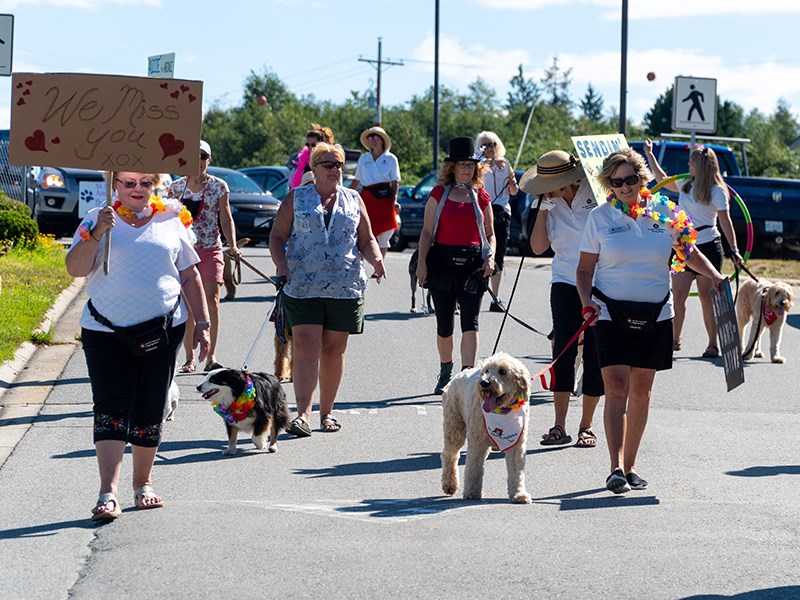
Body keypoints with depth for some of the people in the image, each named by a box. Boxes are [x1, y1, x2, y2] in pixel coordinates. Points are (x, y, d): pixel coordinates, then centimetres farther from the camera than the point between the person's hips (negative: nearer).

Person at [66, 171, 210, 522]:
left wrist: (202, 322, 10)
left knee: (150, 412, 8)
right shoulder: (98, 220, 3)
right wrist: (97, 233, -21)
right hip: (106, 331, -2)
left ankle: (143, 484, 23)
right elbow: (75, 268, -7)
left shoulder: (171, 221, 10)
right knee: (111, 411, -11)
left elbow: (190, 276, 14)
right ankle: (108, 493, -16)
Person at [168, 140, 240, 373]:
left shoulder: (218, 186, 2)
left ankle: (211, 356, -11)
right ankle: (189, 358, 9)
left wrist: (232, 245, -13)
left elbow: (226, 219, 1)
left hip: (210, 250, -2)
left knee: (211, 300, -12)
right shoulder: (177, 187, 7)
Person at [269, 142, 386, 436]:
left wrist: (375, 258, -5)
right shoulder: (297, 198, 8)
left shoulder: (353, 200, 14)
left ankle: (327, 411, 18)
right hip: (302, 287, -2)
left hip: (345, 287, 2)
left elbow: (366, 239, 15)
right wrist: (281, 265, -11)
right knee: (306, 346, -12)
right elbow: (277, 236, 6)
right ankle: (303, 413, -18)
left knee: (334, 349, 6)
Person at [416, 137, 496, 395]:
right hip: (443, 263, 0)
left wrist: (490, 257, -4)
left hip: (473, 264, 0)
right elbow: (427, 232, 4)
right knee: (444, 325, 8)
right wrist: (422, 262, -7)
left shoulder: (481, 197, 9)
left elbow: (490, 233, 14)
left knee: (470, 323, -11)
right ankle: (445, 371, 28)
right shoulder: (439, 194, 5)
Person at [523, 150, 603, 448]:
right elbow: (538, 247, -1)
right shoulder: (551, 205, 7)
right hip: (565, 282, 2)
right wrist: (544, 207, -5)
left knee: (595, 355, 1)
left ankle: (586, 425, 10)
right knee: (563, 349, -10)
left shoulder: (595, 195, -5)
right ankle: (559, 426, -10)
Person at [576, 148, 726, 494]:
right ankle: (616, 468, -17)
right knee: (616, 388, -13)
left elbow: (689, 253, 13)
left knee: (641, 390, 7)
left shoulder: (665, 212, 4)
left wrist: (715, 277, -3)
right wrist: (587, 301, -14)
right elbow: (585, 268, 3)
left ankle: (629, 466, 18)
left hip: (655, 313, 2)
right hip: (612, 313, -2)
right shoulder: (600, 217, 0)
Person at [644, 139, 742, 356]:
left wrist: (734, 250, -17)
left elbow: (725, 221, -10)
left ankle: (713, 344, -1)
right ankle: (675, 340, 11)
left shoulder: (717, 191, -6)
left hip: (708, 246, -6)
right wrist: (650, 155, 35)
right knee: (678, 294, 0)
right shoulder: (685, 185, 13)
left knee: (706, 296, -5)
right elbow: (663, 180, 31)